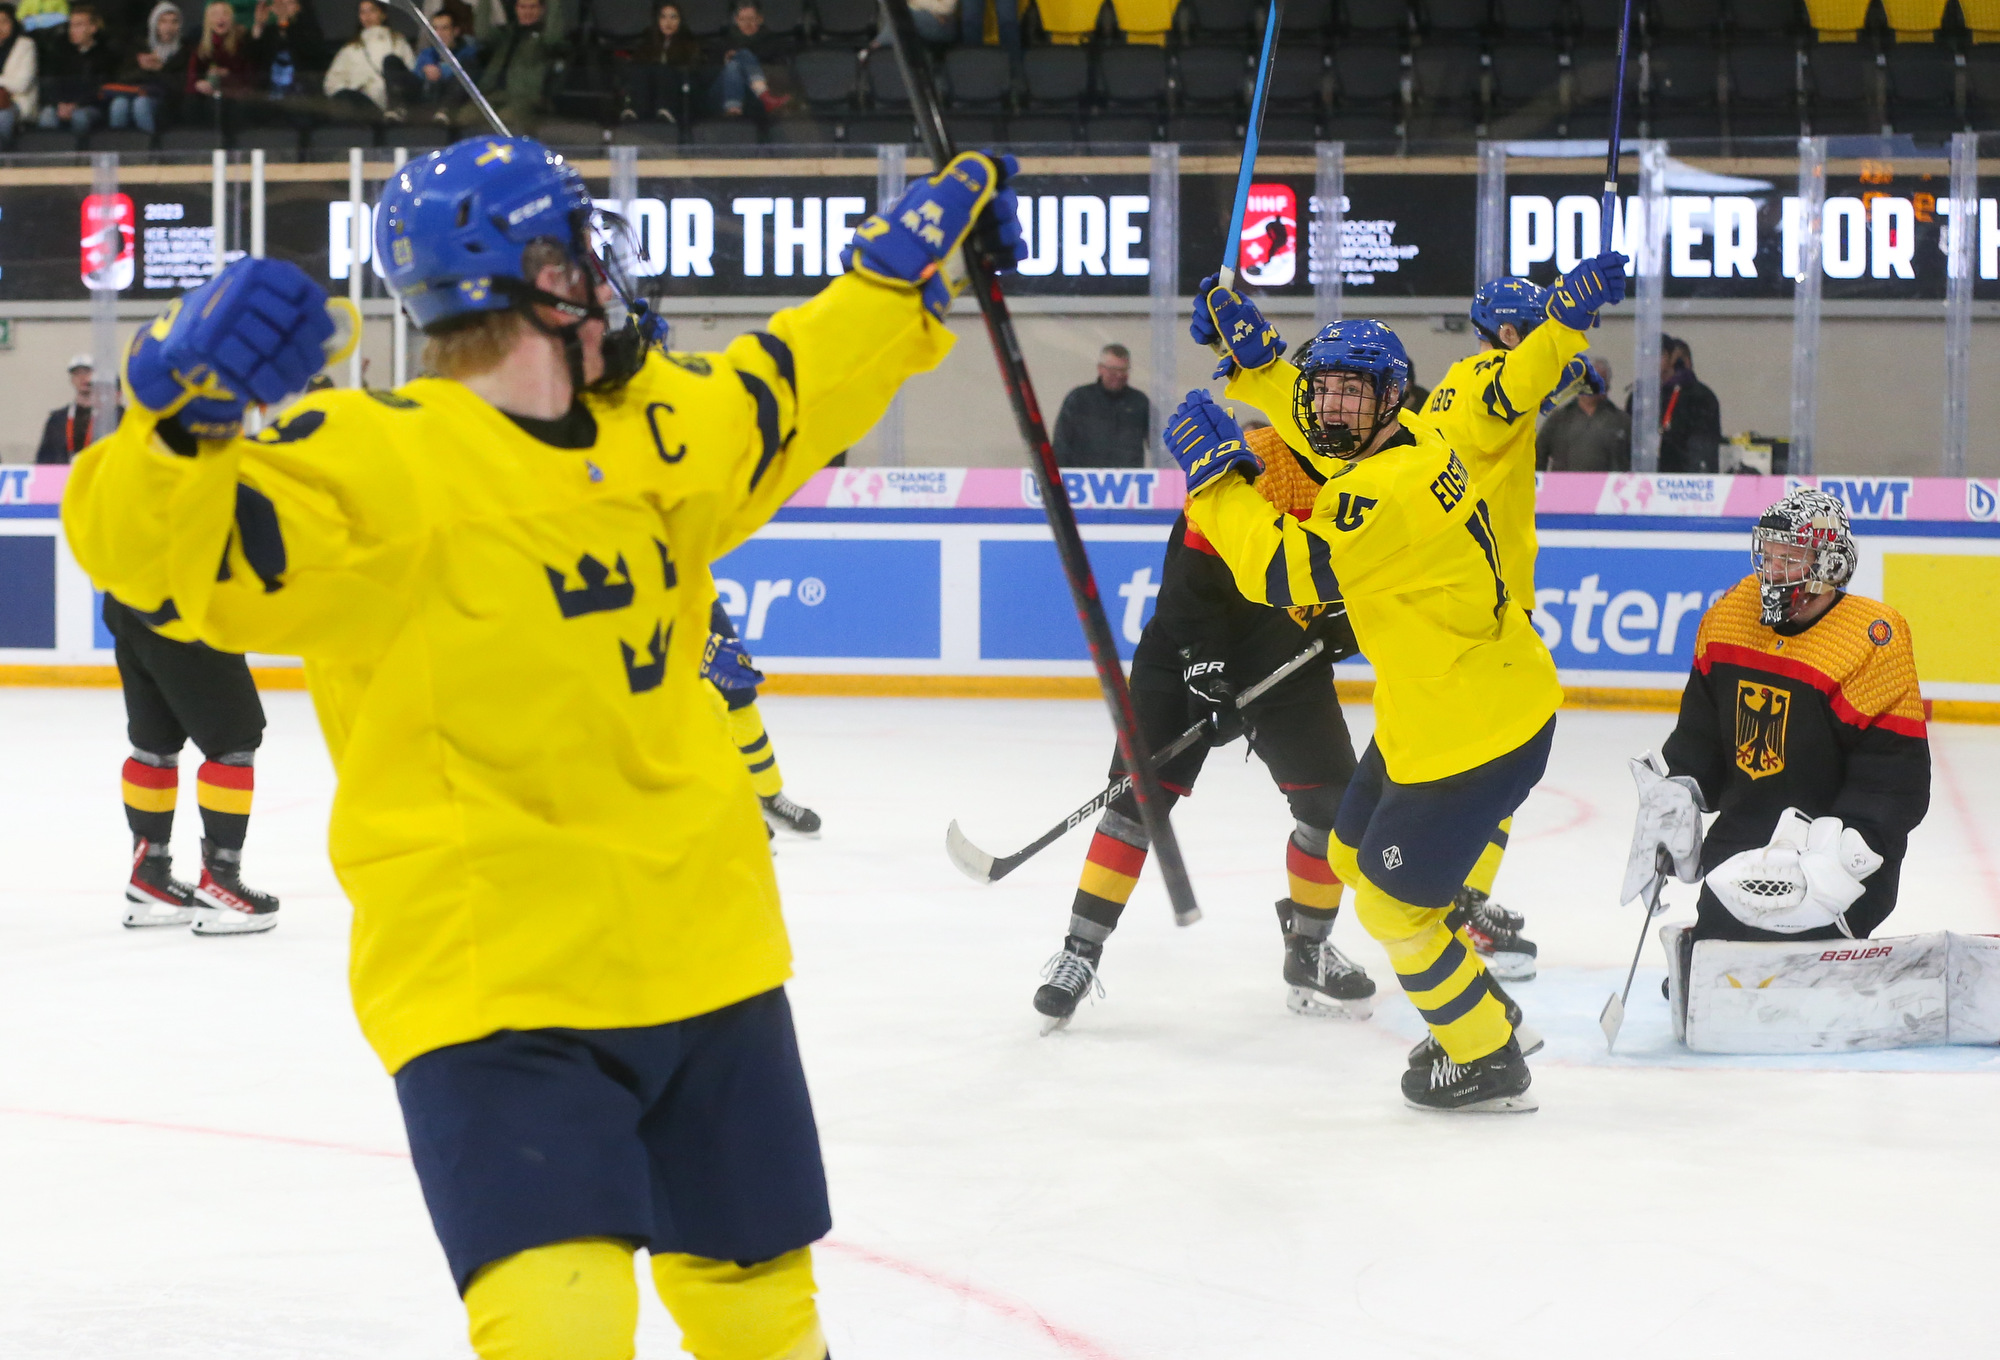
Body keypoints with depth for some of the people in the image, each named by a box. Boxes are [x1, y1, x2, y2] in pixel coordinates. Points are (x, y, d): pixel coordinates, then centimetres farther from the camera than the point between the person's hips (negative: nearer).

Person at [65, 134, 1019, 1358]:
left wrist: (916, 256, 33)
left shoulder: (657, 428, 7)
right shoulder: (369, 467, -16)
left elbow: (789, 392, 28)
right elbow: (152, 543, -26)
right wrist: (181, 422, -45)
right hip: (490, 975, -7)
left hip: (700, 958, 7)